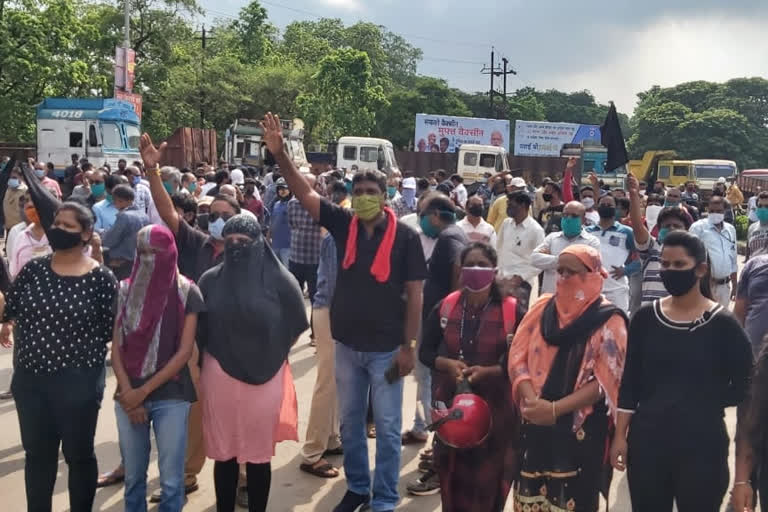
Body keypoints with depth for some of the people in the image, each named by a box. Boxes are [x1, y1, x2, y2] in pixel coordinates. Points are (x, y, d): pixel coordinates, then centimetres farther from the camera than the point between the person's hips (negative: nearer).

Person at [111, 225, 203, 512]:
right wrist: (128, 393, -7)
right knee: (133, 476, 12)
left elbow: (185, 352, -8)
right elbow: (116, 349, 3)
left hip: (171, 397, -3)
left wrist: (144, 390, -10)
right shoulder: (124, 290, 4)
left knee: (171, 480, 1)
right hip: (128, 397, 3)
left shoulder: (186, 293, -5)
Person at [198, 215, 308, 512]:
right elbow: (199, 329, 8)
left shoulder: (278, 279, -8)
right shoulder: (211, 280, 0)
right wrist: (201, 367, 5)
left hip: (264, 378, -2)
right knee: (224, 453, 11)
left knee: (258, 455, 8)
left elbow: (295, 324, 3)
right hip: (219, 378, 2)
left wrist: (271, 353, 6)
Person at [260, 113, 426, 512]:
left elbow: (414, 295, -8)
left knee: (387, 427, 6)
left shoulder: (405, 236, -10)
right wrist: (280, 154, -21)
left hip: (386, 348, -4)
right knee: (350, 421, 17)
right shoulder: (343, 224, -2)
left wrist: (408, 346, -10)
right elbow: (304, 193, -7)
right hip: (347, 344, 4)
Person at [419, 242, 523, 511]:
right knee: (453, 474, 12)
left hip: (495, 407, -2)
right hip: (451, 403, 2)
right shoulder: (445, 308, 0)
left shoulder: (512, 312, -8)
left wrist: (487, 371, -21)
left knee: (489, 477, 8)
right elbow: (425, 352, 6)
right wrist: (447, 364, -14)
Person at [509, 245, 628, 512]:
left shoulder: (609, 320, -5)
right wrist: (531, 400, -14)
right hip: (536, 424, 4)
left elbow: (604, 380, -11)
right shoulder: (542, 308, 7)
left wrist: (555, 409, -19)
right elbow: (518, 357, 3)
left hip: (581, 429, -4)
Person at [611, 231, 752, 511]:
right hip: (647, 440, 3)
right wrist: (620, 435, 1)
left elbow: (744, 384, 1)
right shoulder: (646, 317, 2)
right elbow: (630, 381, 4)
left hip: (702, 445, -2)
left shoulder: (722, 323, -6)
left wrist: (706, 404, -2)